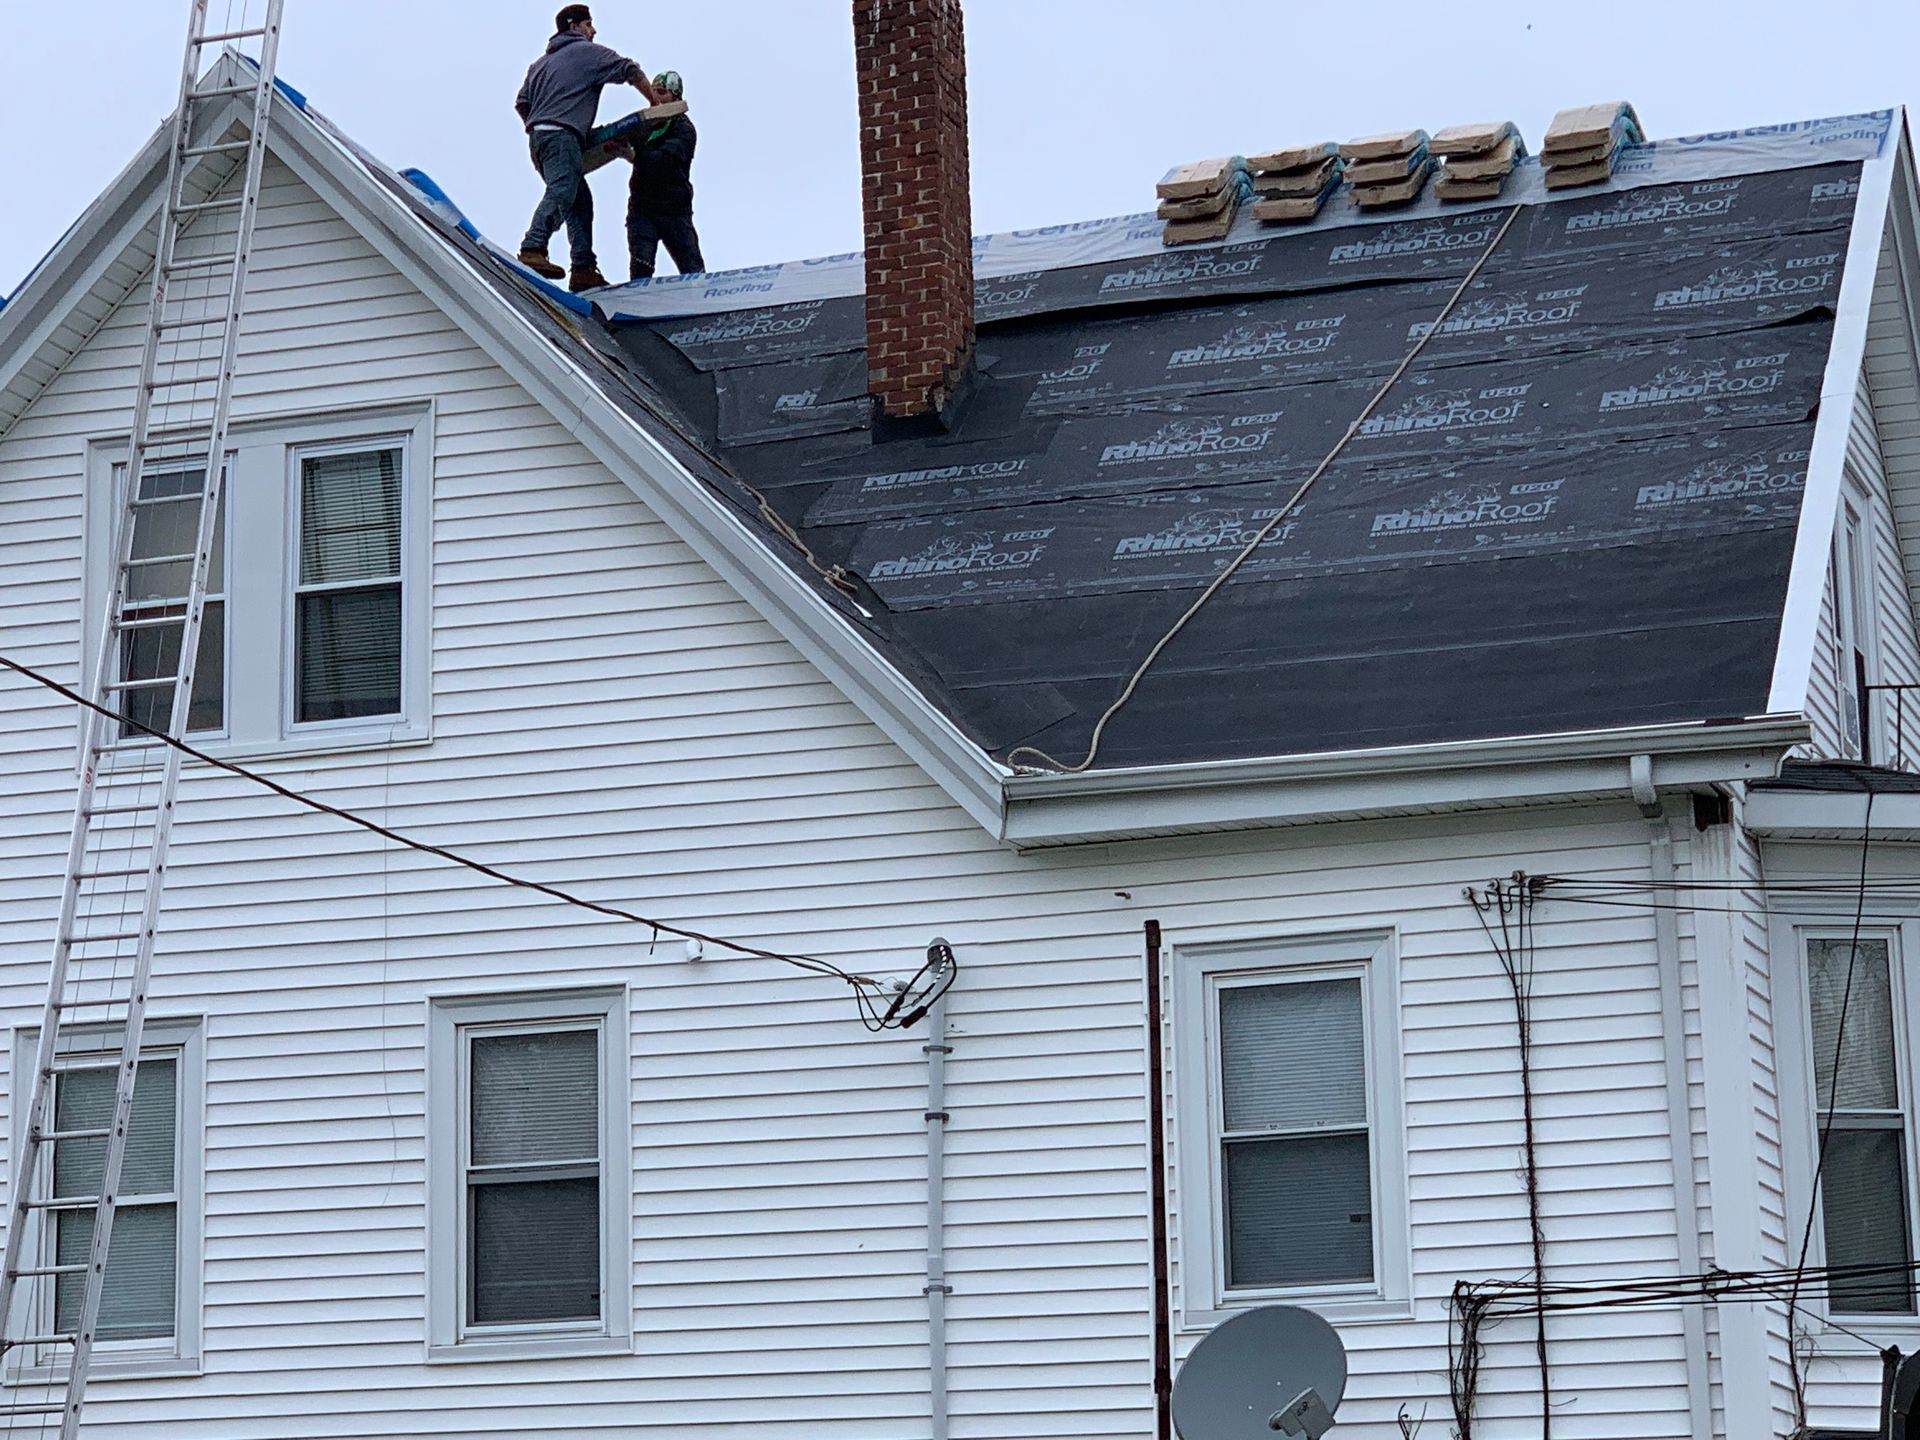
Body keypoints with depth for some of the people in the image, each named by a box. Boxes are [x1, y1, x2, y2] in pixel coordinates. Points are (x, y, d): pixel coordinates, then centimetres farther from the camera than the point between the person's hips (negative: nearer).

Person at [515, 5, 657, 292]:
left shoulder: (541, 62, 30)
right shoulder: (587, 52, 8)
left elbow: (522, 103, 25)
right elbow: (630, 71, 2)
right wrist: (654, 104, 12)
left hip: (538, 137, 9)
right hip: (561, 135, -8)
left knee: (581, 200, 8)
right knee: (561, 192, -25)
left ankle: (584, 269, -1)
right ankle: (534, 248, -44)